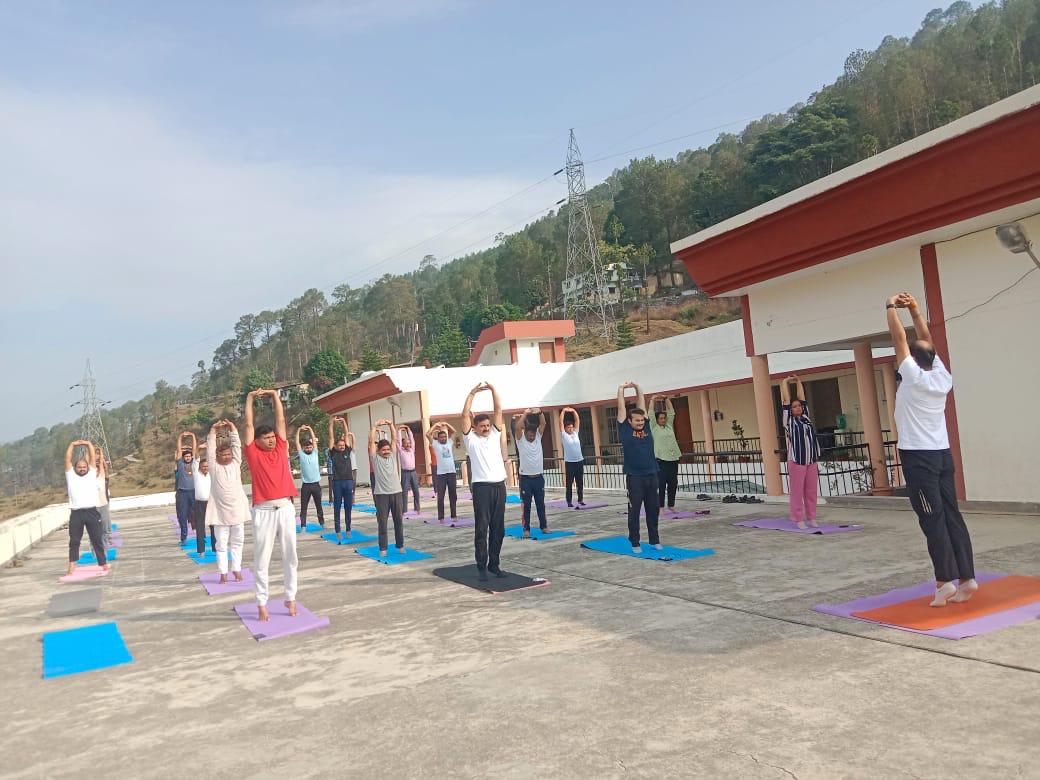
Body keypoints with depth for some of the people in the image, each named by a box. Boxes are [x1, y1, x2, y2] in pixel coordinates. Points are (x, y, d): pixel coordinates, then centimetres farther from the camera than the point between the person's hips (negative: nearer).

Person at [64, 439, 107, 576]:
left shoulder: (92, 475, 14)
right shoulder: (71, 476, 13)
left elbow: (93, 458, 10)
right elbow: (67, 459, 8)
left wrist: (88, 444, 7)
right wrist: (72, 445, 7)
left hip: (92, 512, 0)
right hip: (76, 513, 0)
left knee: (97, 539, 5)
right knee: (74, 541, 5)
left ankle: (103, 564, 10)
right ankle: (72, 566, 8)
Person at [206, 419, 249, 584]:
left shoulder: (236, 463, 6)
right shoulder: (214, 466, 0)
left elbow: (237, 445, -1)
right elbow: (210, 448, -7)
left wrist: (232, 428, -9)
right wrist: (213, 430, -13)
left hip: (237, 510, 2)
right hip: (220, 511, -2)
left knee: (237, 542, 9)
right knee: (221, 544, 4)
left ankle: (236, 569, 18)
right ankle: (223, 572, 9)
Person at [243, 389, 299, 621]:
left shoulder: (280, 449, 11)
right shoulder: (253, 453, 3)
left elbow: (281, 420, 13)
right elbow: (249, 424, 4)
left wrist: (275, 395, 15)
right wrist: (250, 398, 10)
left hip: (286, 508, 3)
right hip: (263, 511, -3)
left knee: (290, 556, 8)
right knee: (262, 559, 3)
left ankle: (290, 598, 20)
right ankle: (262, 604, 12)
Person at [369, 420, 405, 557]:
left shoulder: (393, 456, 9)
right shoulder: (375, 458, 1)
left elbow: (394, 439, 7)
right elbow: (371, 441, -6)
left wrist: (390, 425, -1)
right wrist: (375, 426, -7)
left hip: (396, 493, 3)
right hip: (381, 494, -3)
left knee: (399, 521, 9)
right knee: (382, 522, 1)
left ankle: (400, 545, 20)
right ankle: (383, 548, 8)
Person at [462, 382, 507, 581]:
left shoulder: (495, 435, 13)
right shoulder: (471, 438, 4)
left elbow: (499, 411, 6)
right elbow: (465, 415, -6)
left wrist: (493, 389, -2)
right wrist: (472, 393, -7)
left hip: (499, 486, 4)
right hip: (481, 487, -4)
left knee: (498, 528, 9)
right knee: (481, 528, -1)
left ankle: (494, 564, 18)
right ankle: (481, 567, 5)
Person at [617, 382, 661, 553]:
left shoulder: (646, 427, 9)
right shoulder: (625, 429, -2)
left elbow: (642, 405, 13)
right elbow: (621, 408, -1)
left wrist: (637, 387, 13)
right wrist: (621, 389, 8)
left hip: (652, 475, 5)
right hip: (634, 477, -4)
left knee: (653, 510, 11)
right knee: (634, 511, 3)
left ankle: (655, 540, 23)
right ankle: (635, 543, 12)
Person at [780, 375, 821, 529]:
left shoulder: (806, 417, 14)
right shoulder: (789, 420, 1)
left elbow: (802, 398, 17)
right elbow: (786, 400, 3)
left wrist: (798, 382, 22)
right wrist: (785, 382, 12)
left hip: (812, 460, 5)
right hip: (796, 461, -5)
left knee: (811, 491, 8)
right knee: (797, 491, -1)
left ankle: (811, 518, 16)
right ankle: (798, 519, 5)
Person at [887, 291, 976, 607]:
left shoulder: (914, 377, -12)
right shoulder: (942, 377, 5)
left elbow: (899, 339, -7)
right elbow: (927, 340, 15)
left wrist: (891, 307, 4)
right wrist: (914, 309, 17)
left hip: (918, 457, -7)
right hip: (942, 454, 7)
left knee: (933, 520, -6)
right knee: (952, 516, 8)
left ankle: (946, 581, -6)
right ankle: (967, 577, 10)